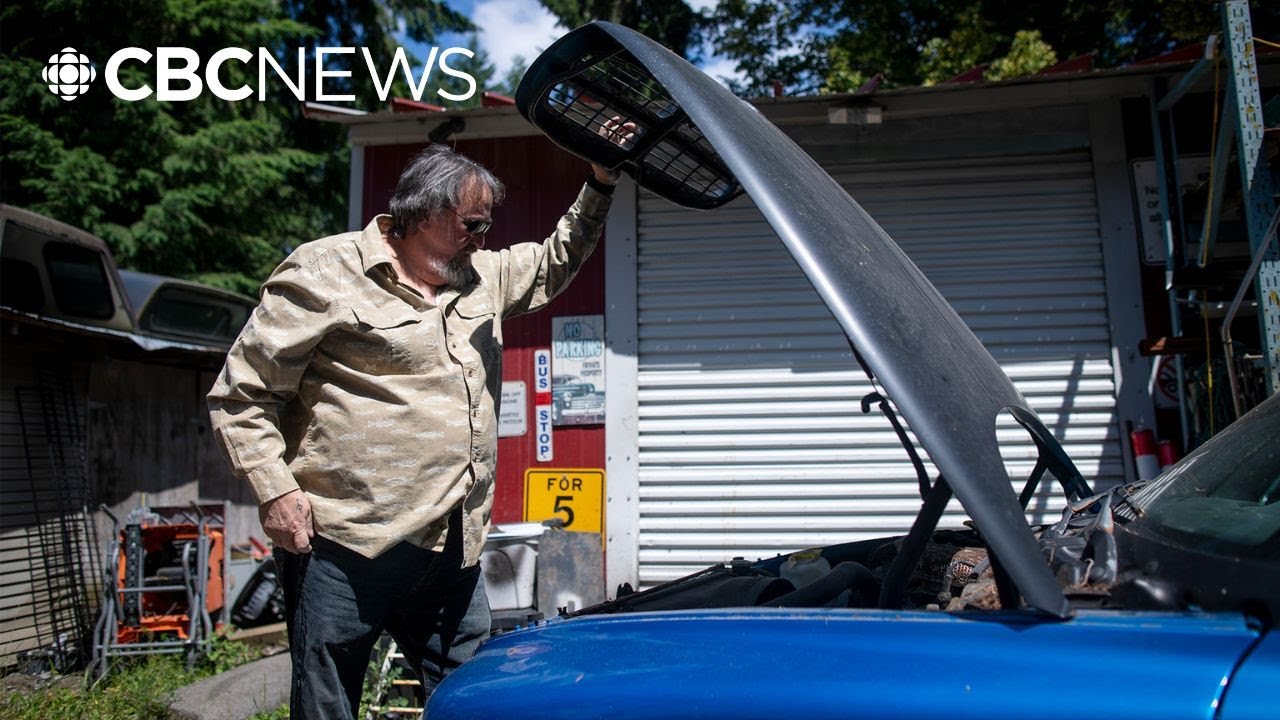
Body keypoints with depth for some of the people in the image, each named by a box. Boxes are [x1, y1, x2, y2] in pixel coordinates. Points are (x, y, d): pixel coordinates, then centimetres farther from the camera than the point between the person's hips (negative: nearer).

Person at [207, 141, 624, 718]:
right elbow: (240, 394, -5)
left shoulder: (483, 276, 14)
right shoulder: (326, 272, -6)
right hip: (346, 544, -6)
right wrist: (273, 490, -14)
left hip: (453, 547, 7)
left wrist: (600, 184, 18)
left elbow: (556, 260, 28)